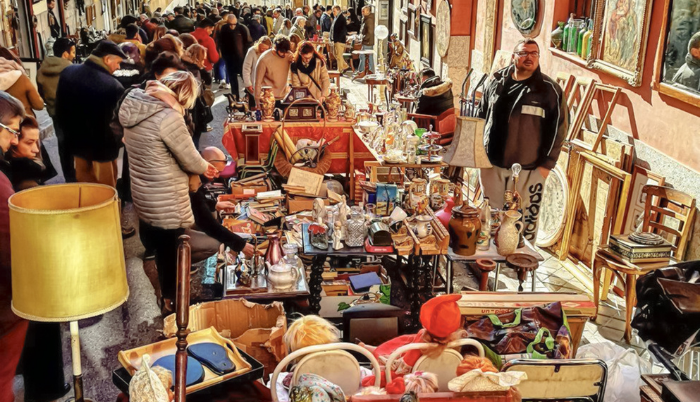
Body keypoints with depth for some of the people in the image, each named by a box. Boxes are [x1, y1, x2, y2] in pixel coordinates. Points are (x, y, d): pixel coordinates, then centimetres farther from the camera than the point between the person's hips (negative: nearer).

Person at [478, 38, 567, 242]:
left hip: (528, 168, -3)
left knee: (525, 219, 0)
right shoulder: (495, 82, 7)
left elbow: (558, 127, -3)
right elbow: (482, 117, 17)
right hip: (492, 164, 4)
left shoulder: (549, 89, -4)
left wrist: (547, 164, -6)